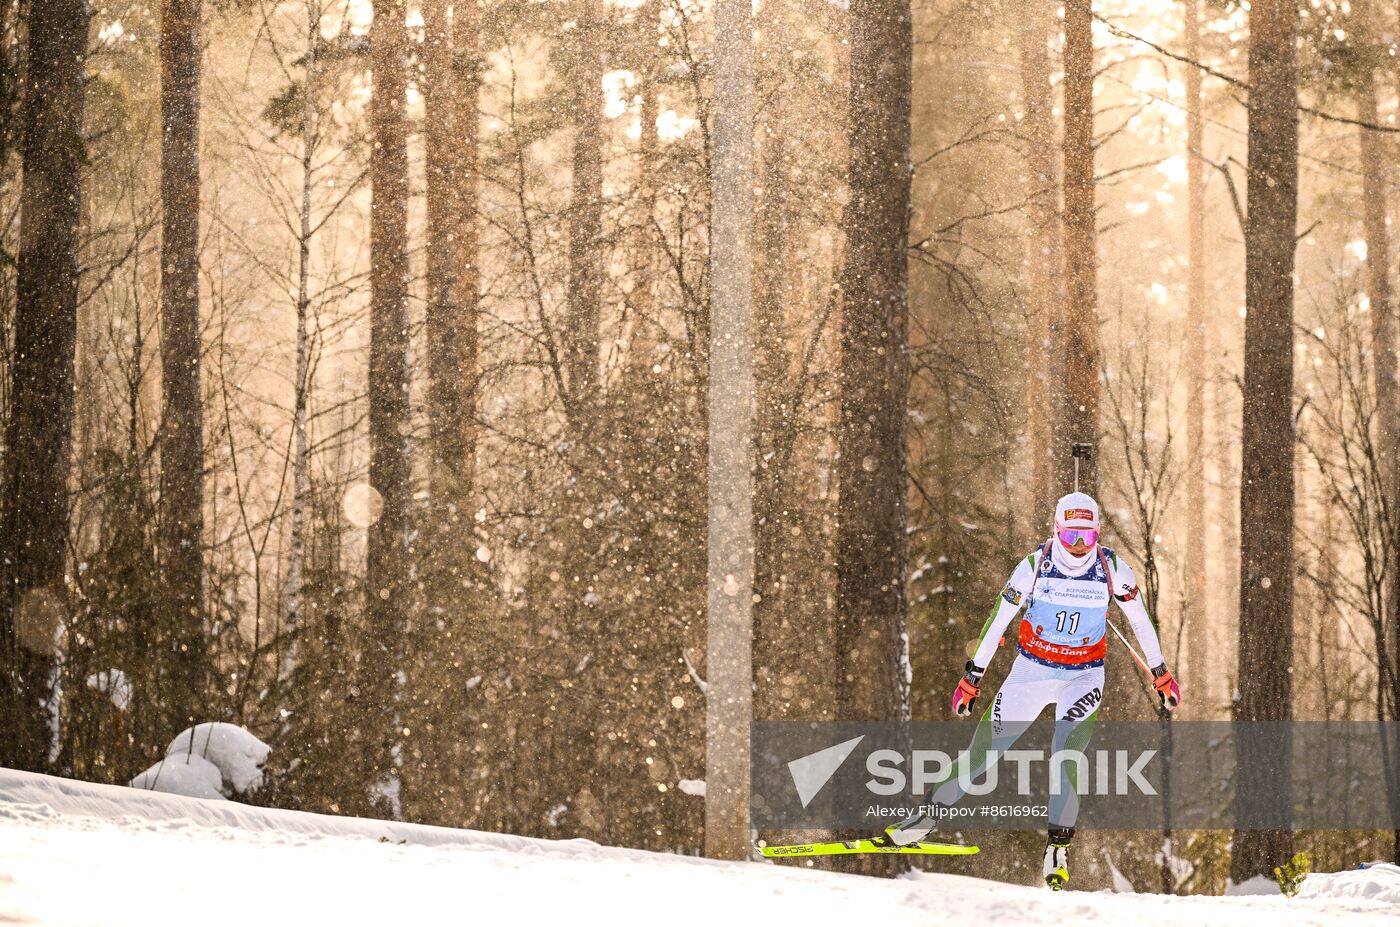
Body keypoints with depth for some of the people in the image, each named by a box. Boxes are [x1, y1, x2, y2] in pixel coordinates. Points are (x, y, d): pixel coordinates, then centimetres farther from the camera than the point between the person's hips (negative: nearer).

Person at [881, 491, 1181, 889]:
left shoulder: (1112, 569, -11)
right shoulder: (1035, 566, -13)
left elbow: (1140, 621, 3)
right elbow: (998, 620, -6)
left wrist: (1160, 673, 9)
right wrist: (973, 674, -4)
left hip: (1084, 676, -1)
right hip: (1032, 671, 1)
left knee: (1067, 757, -22)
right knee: (985, 749, 0)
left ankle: (1058, 846, -16)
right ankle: (929, 815, 15)